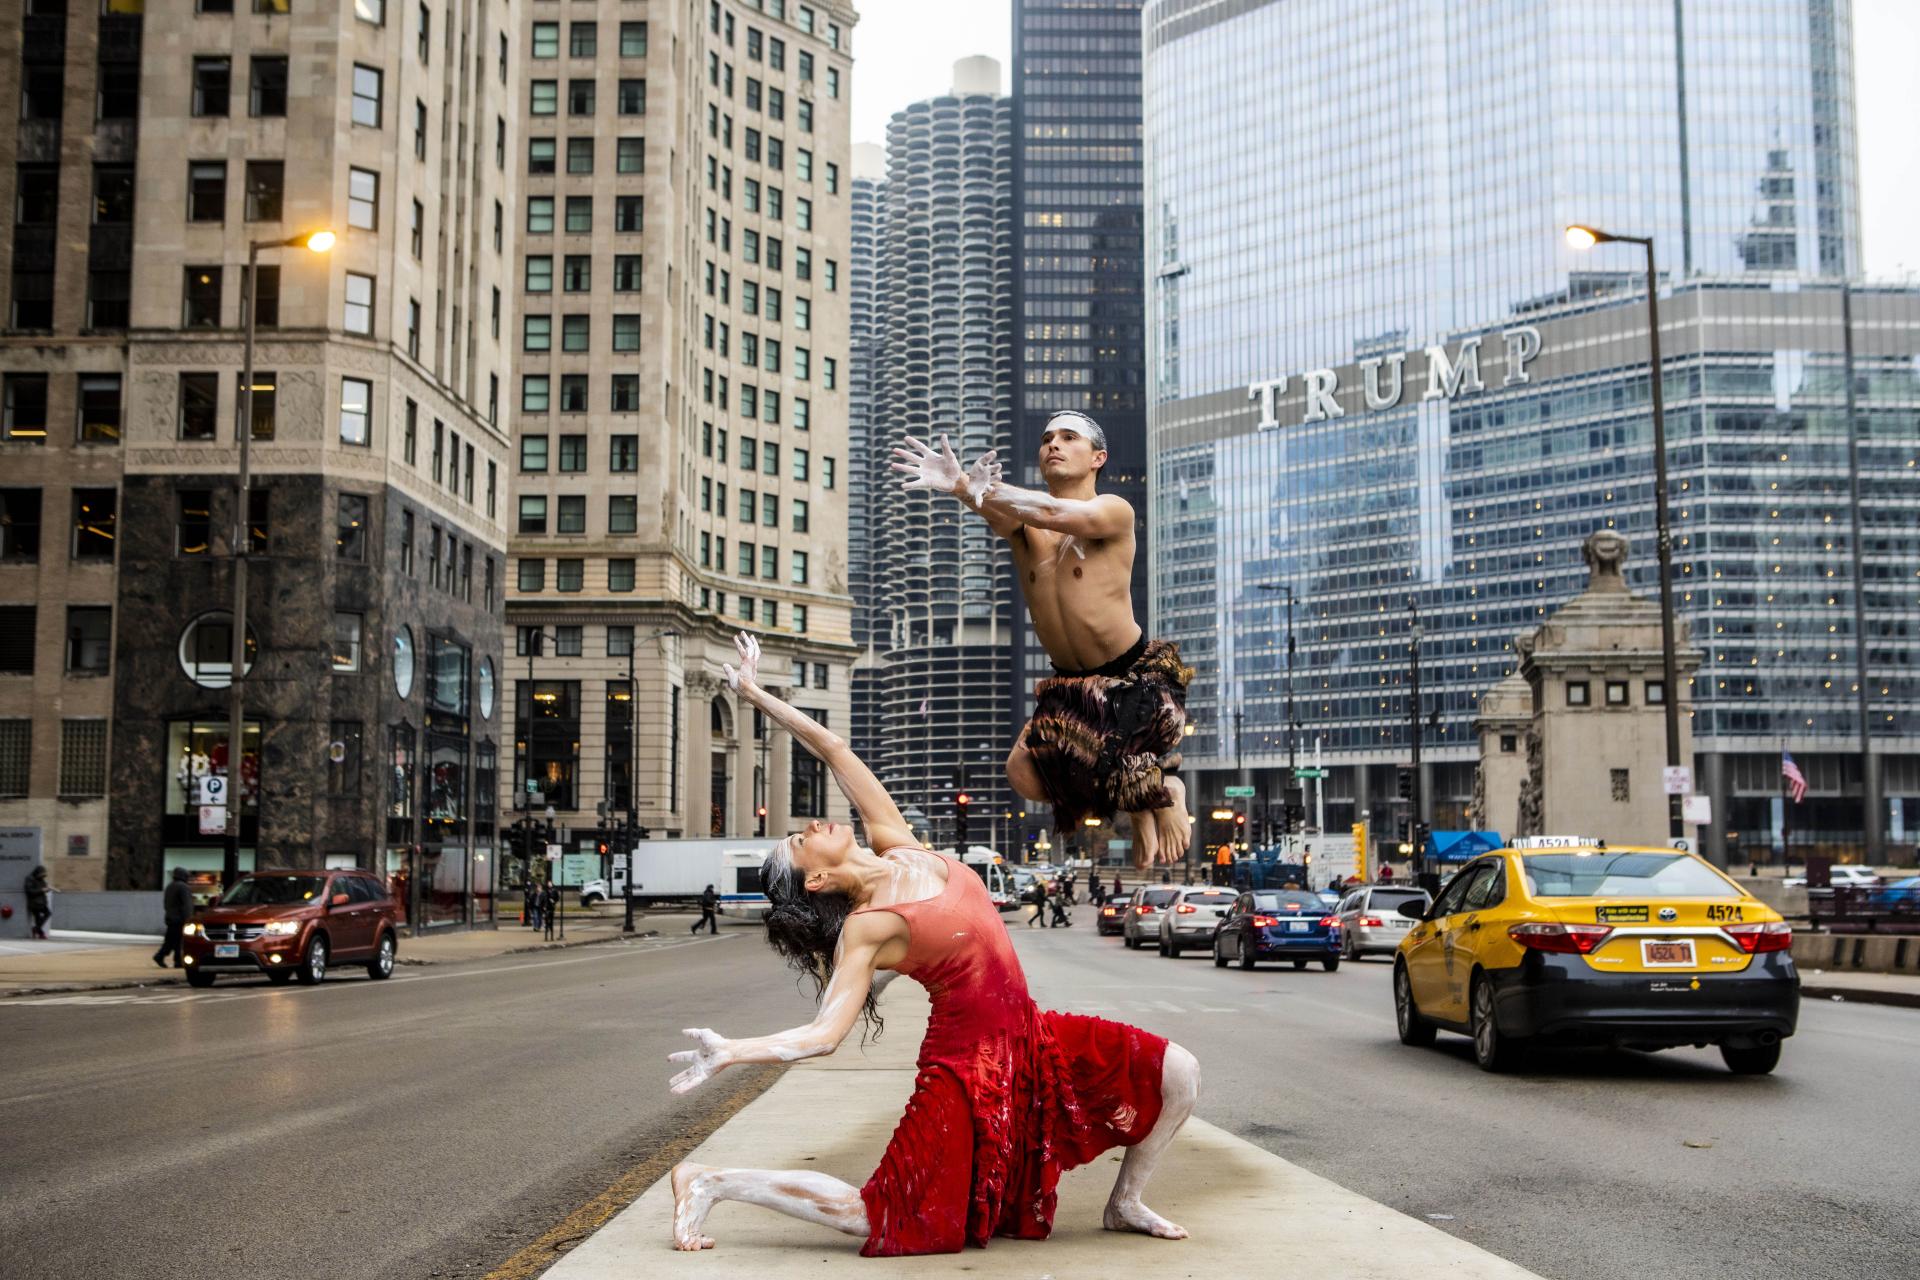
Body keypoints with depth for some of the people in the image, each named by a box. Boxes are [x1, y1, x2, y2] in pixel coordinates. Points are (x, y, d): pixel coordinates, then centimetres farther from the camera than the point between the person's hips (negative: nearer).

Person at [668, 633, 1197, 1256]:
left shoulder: (896, 846, 2)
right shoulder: (865, 928, -14)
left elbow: (835, 750, 2)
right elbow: (824, 1033, -20)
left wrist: (757, 694, 6)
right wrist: (728, 1053, -32)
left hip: (1029, 1037, 7)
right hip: (967, 1065, -7)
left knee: (1178, 1073, 0)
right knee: (875, 1218, -5)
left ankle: (1124, 1203, 21)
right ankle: (709, 1183, 6)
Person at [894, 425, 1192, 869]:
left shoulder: (1113, 512, -14)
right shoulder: (1021, 520, -3)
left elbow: (1055, 513, -35)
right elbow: (996, 512, -29)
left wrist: (980, 489, -43)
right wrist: (960, 485, -53)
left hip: (1139, 674, -5)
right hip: (1072, 684, 5)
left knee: (1145, 780, -21)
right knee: (1024, 771, -12)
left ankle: (1168, 793, 19)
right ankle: (1136, 808, 12)